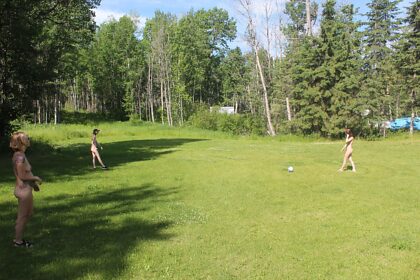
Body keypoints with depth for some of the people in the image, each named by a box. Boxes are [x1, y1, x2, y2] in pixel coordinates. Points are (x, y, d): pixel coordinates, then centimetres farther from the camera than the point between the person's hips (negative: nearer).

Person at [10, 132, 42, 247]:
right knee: (22, 216, 5)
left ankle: (18, 237, 33)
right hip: (23, 189, -10)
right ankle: (18, 241, 20)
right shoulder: (20, 156, -20)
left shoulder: (19, 155, 8)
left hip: (26, 188, 10)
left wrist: (33, 183, 12)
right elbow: (22, 176, -21)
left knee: (29, 213, 22)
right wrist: (36, 178, -8)